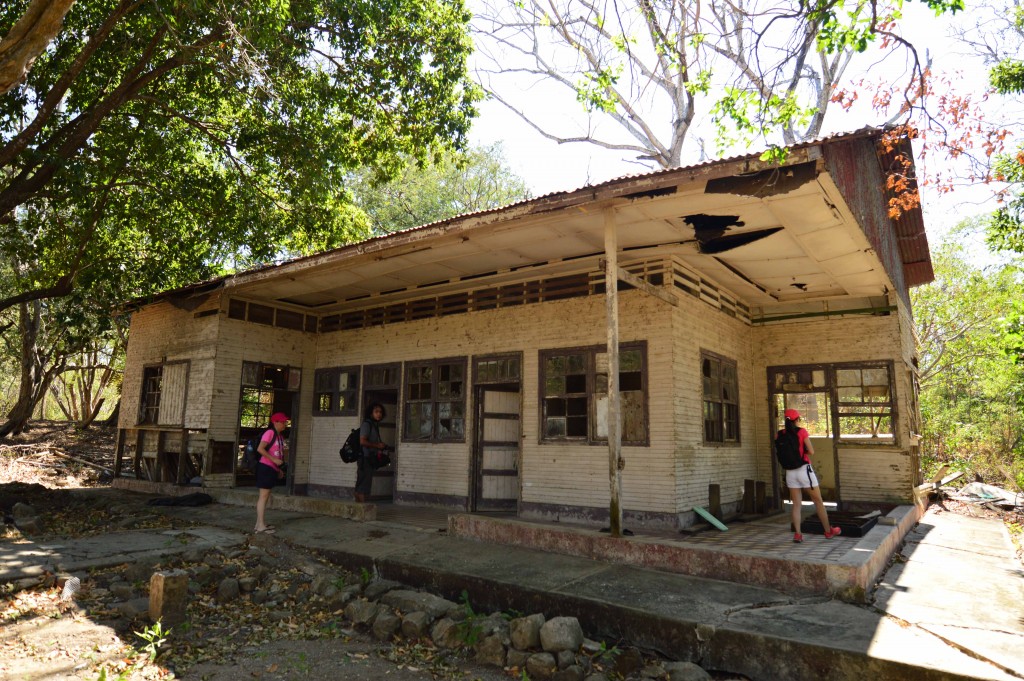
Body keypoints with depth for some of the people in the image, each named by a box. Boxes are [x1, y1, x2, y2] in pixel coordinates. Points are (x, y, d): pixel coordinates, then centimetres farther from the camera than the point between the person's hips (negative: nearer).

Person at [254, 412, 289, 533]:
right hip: (266, 467, -9)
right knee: (264, 496, -7)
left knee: (265, 496, 12)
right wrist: (274, 459, -23)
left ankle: (260, 523, 19)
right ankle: (260, 526, -5)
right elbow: (260, 449, -21)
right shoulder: (270, 433, -12)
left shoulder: (280, 436, 15)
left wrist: (280, 469, 16)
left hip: (273, 469, 9)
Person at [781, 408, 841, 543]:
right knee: (818, 501, 12)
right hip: (804, 470, -3)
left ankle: (797, 534, 1)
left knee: (796, 504, 8)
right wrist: (802, 451, 9)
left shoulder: (780, 434, 1)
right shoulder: (802, 431, -9)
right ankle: (828, 531, 24)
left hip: (790, 472, 4)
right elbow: (811, 451, -9)